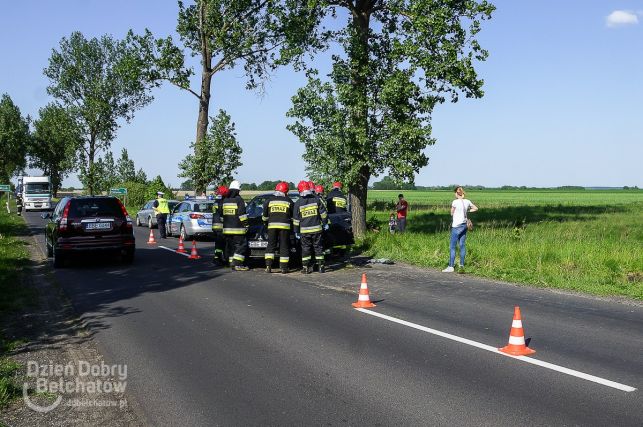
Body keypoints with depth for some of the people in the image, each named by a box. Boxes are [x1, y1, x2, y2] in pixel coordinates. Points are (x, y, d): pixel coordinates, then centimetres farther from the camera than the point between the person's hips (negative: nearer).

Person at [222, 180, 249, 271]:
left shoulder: (225, 200, 14)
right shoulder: (238, 199, -8)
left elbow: (221, 214, 19)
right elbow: (242, 214, -12)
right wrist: (246, 224, -6)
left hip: (227, 228, 7)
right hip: (237, 229, -7)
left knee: (230, 246, 12)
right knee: (241, 245, -3)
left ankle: (232, 263, 11)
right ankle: (237, 264, -12)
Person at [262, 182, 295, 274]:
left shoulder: (269, 200, 8)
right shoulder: (289, 201, 7)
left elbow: (264, 216, 11)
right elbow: (293, 216, 14)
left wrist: (266, 223, 28)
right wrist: (290, 222, 31)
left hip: (272, 226, 1)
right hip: (285, 226, -1)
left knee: (271, 245, 6)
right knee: (284, 246, 4)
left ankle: (268, 265, -5)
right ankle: (284, 268, 2)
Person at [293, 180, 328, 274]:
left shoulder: (298, 203, -2)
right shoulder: (316, 199, 1)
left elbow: (296, 219, 1)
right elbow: (323, 213, 3)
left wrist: (296, 231, 7)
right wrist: (325, 223, 13)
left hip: (304, 230, -1)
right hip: (317, 228, 1)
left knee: (305, 248, 7)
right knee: (318, 247, 9)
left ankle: (306, 267, 6)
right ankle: (321, 266, 9)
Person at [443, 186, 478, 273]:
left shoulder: (455, 202, -16)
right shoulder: (467, 201, 2)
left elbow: (452, 213, -4)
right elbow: (475, 208, 19)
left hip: (457, 226, -7)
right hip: (464, 225, 7)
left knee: (452, 247, -2)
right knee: (462, 245, 12)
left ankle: (451, 266, -1)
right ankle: (462, 264, 17)